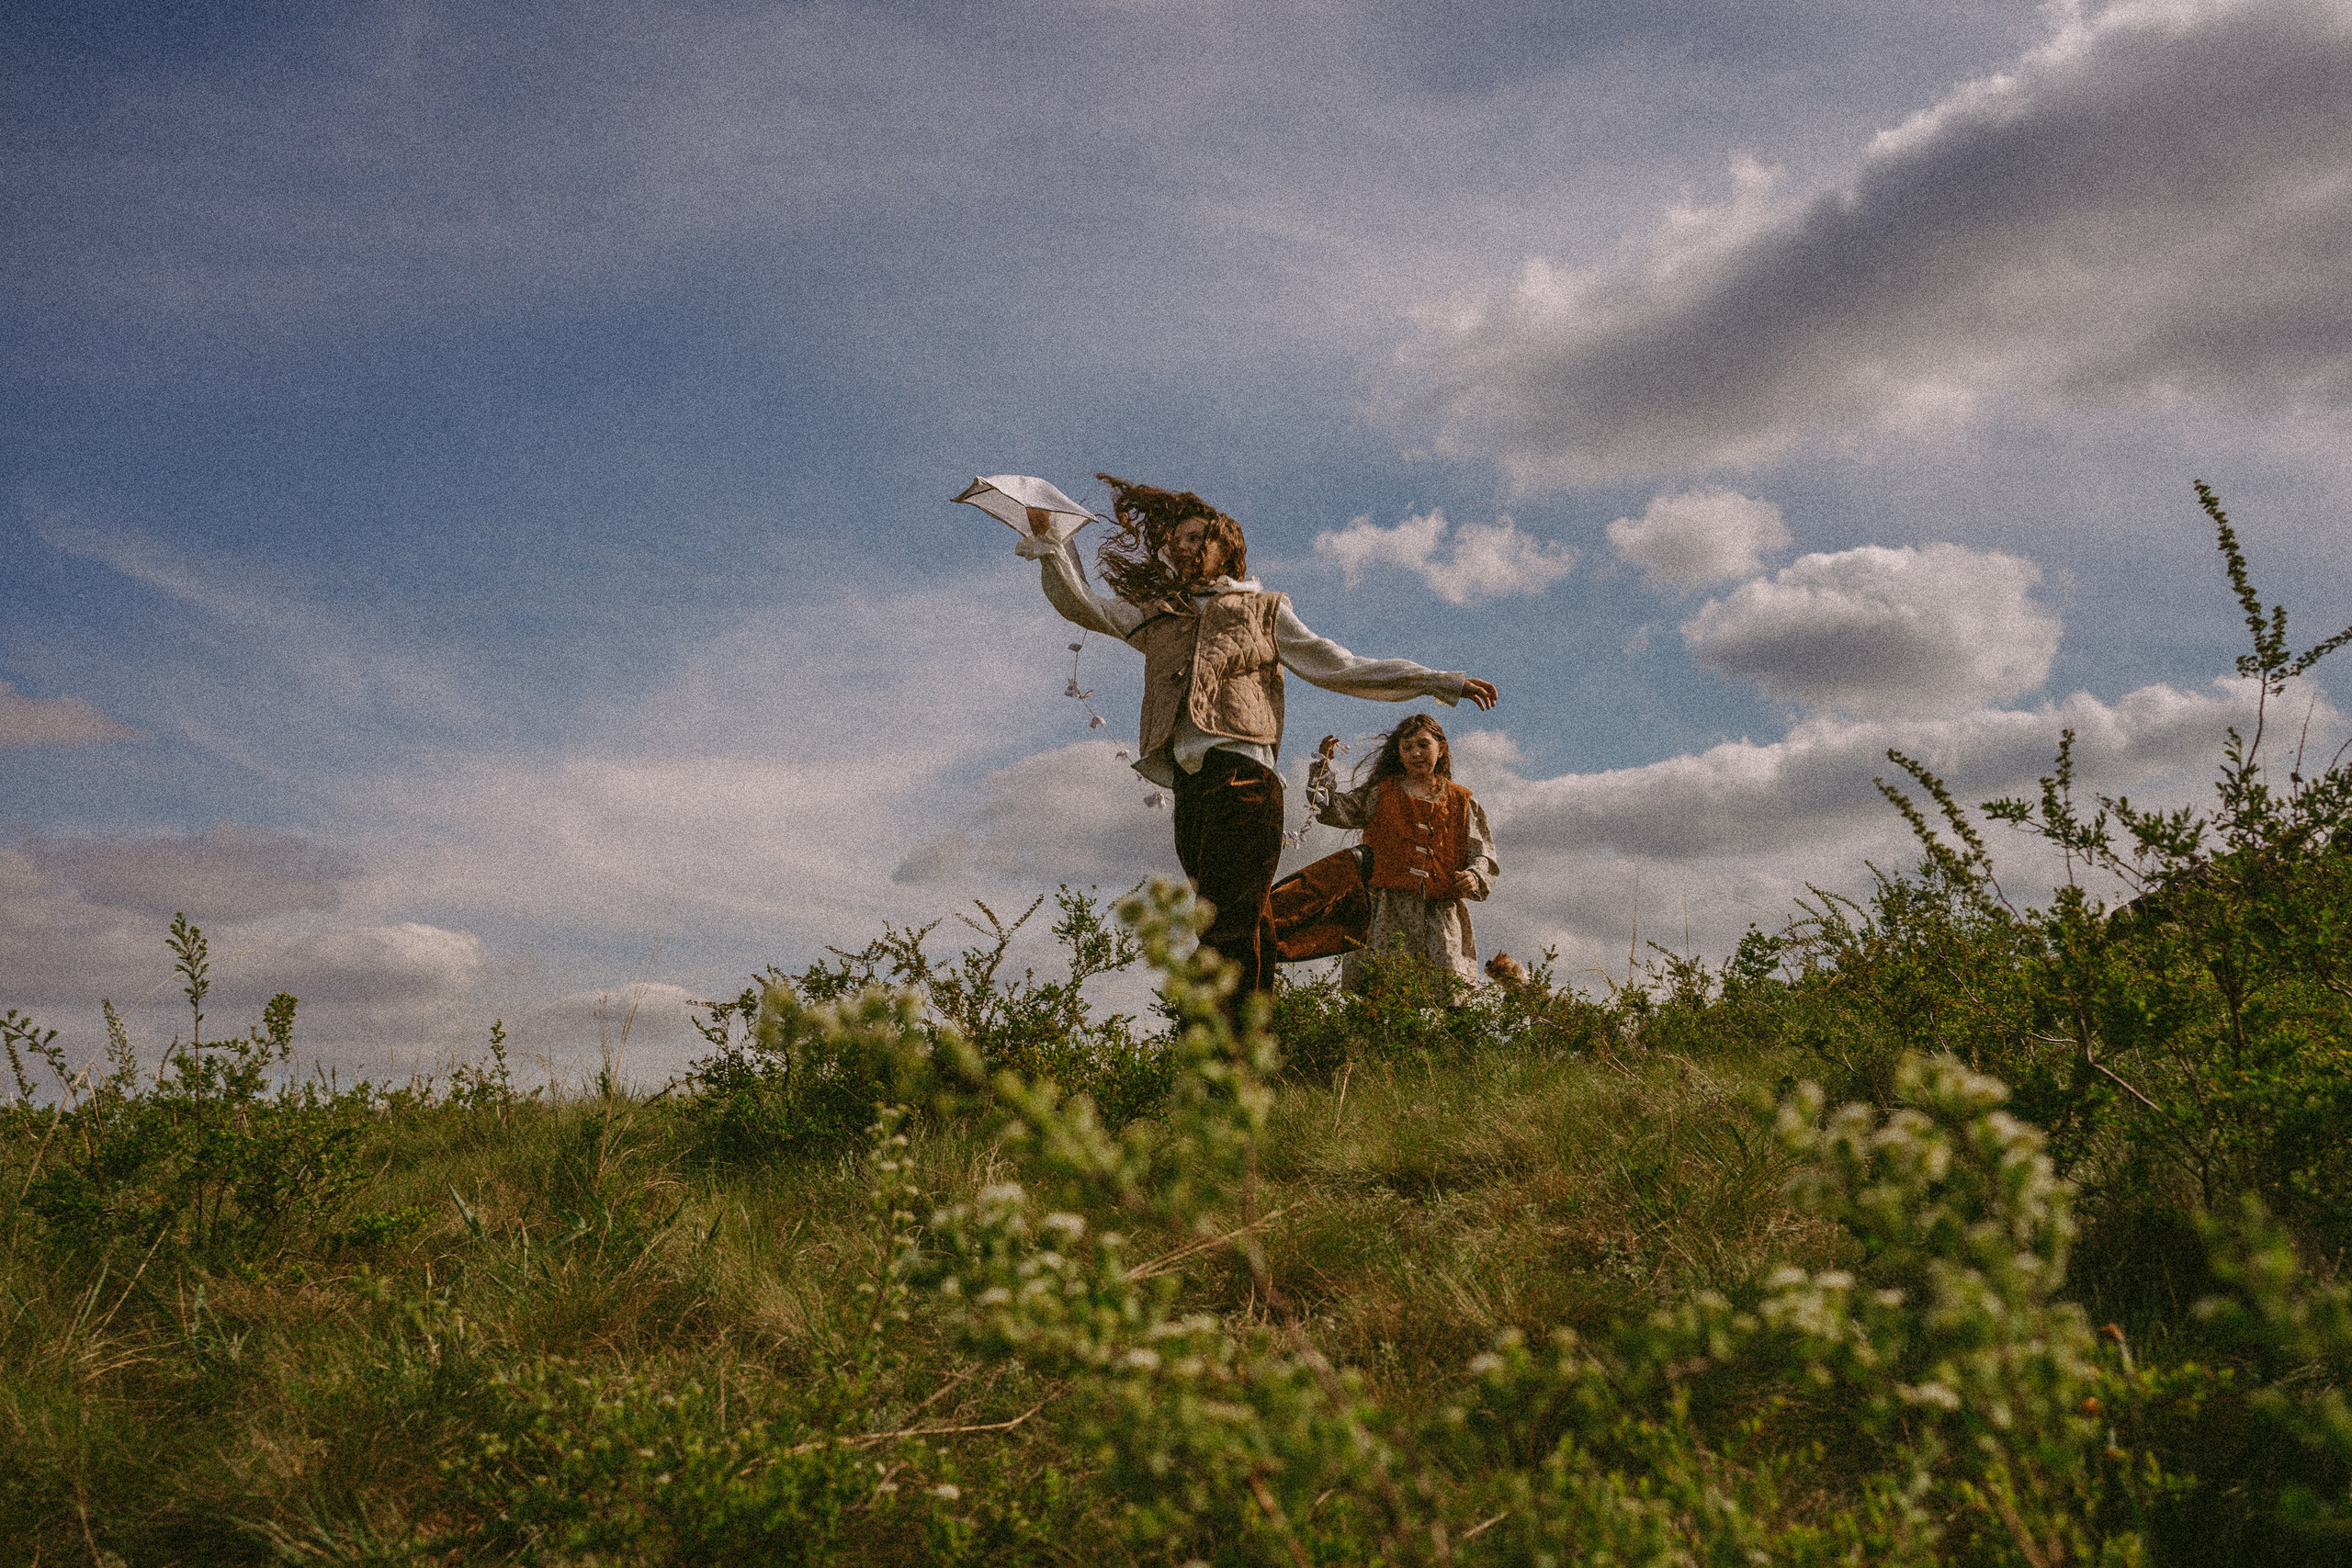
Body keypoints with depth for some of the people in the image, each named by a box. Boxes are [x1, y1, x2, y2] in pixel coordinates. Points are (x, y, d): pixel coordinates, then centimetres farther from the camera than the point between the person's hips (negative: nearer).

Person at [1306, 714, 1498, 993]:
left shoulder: (1462, 802, 15)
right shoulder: (1380, 793, 13)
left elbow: (1483, 854, 13)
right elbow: (1334, 810, 4)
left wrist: (1474, 877, -9)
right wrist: (1323, 763, -6)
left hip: (1441, 910, 1)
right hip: (1388, 908, -1)